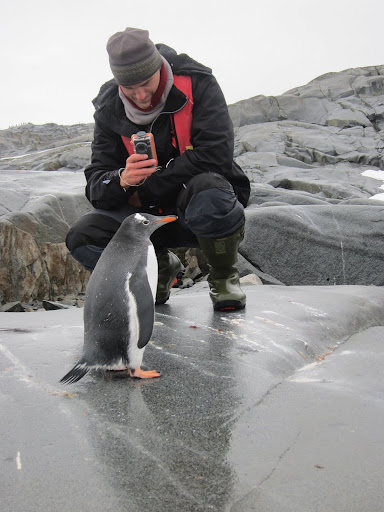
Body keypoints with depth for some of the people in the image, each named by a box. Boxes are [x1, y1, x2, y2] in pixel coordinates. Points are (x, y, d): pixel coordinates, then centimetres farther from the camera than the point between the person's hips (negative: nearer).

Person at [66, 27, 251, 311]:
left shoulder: (197, 84, -13)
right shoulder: (110, 110, -3)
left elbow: (215, 155, -23)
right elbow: (96, 186, -6)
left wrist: (146, 191, -20)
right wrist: (122, 180, -31)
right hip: (151, 215, 4)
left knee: (208, 193, -39)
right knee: (82, 237, -18)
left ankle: (224, 277, -7)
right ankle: (160, 266, 11)